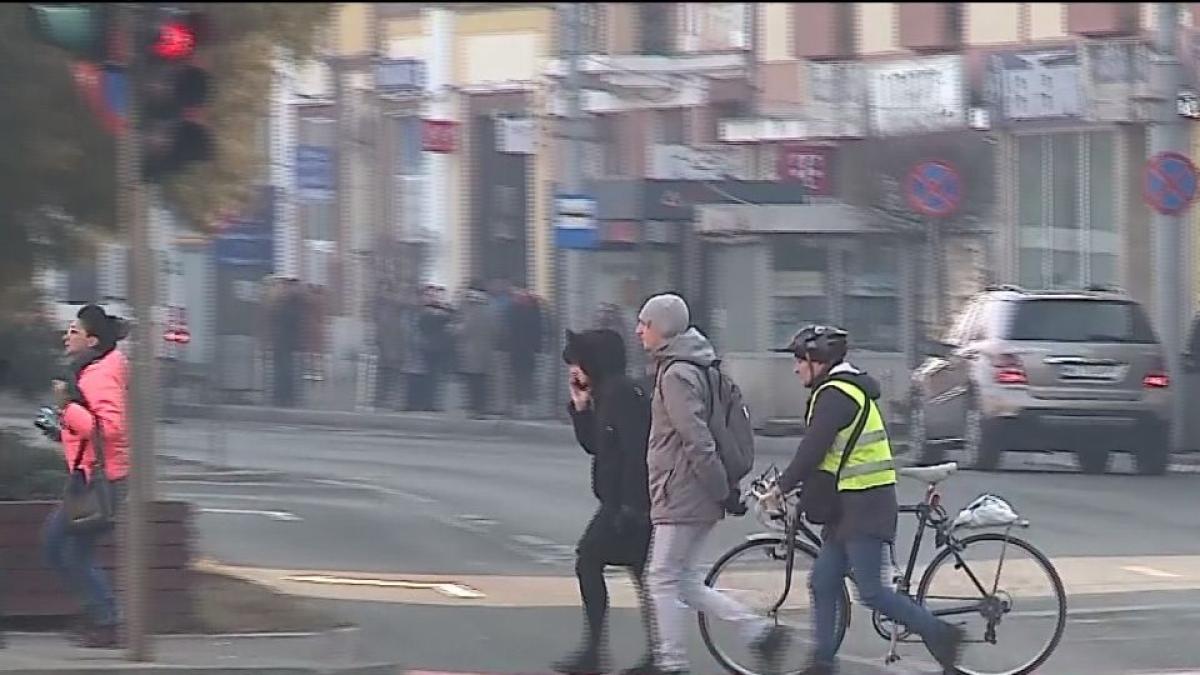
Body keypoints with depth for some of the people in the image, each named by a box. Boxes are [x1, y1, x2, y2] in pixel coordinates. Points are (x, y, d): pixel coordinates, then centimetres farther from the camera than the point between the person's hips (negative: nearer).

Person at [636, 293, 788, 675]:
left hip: (682, 496, -10)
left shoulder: (676, 375, -16)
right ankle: (759, 631, 9)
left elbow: (697, 439, -22)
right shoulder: (692, 368, 16)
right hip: (695, 497, 10)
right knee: (682, 580, 13)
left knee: (664, 579, -2)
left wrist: (721, 490, -20)